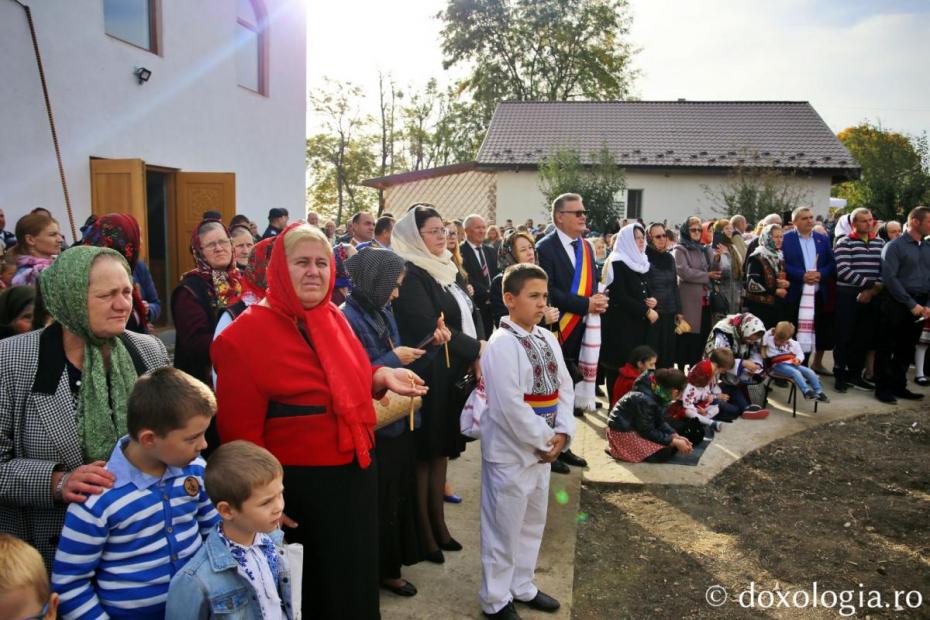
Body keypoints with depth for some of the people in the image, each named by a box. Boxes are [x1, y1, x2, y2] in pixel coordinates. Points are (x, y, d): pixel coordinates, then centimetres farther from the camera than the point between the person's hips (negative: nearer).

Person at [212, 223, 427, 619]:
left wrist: (382, 377, -4)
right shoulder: (245, 336, -16)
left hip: (356, 474, 7)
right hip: (300, 488, -6)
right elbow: (240, 431, -15)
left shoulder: (333, 317, 4)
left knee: (356, 579, 23)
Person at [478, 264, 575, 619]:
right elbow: (511, 406, -24)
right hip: (510, 452, -8)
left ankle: (522, 586, 39)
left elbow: (564, 387, 8)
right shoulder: (501, 345, -20)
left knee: (532, 523, 21)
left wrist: (562, 433, -5)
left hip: (542, 449, 8)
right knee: (504, 527, 6)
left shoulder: (548, 339, 6)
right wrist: (545, 441, -15)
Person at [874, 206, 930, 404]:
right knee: (887, 348, 2)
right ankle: (883, 388, 11)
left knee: (906, 349, 14)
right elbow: (889, 278, -14)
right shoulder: (896, 246, -7)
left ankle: (898, 386, 25)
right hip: (897, 304, -6)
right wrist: (911, 304, -15)